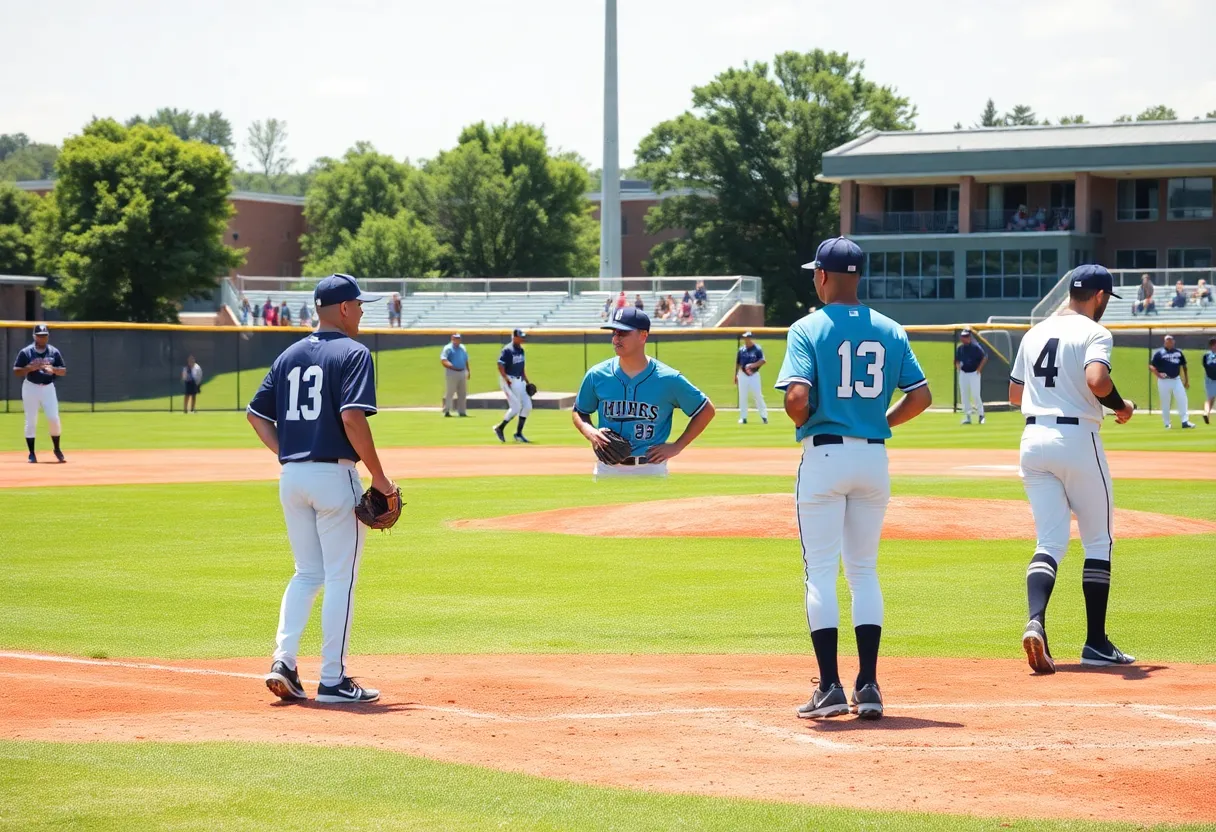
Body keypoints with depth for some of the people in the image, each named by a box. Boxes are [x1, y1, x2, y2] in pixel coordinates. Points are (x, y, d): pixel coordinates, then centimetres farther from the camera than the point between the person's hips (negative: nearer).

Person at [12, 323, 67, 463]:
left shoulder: (54, 352, 4)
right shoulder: (26, 352, -3)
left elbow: (64, 371, 5)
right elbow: (16, 371, -4)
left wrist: (53, 369, -16)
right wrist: (30, 368, -21)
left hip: (48, 388, 2)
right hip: (30, 388, -1)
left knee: (54, 418, -7)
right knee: (31, 421, -1)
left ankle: (57, 449, 11)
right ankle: (31, 454, 7)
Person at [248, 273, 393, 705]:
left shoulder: (289, 355, 13)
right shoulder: (352, 353, -8)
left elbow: (256, 414, 13)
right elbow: (352, 418, -20)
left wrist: (289, 455, 12)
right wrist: (379, 478, -14)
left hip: (291, 476, 7)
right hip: (334, 475, -7)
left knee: (307, 573, 16)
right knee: (340, 578, 1)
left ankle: (283, 661, 2)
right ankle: (332, 680, 3)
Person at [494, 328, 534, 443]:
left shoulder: (520, 350, 12)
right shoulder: (507, 350, -14)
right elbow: (500, 366, -20)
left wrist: (527, 381, 16)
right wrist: (507, 380, -29)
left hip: (520, 381, 9)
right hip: (509, 381, -8)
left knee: (527, 406, 3)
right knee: (516, 407, -11)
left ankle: (518, 434, 11)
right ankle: (499, 428, 6)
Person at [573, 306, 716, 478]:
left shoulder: (669, 379, -6)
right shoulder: (597, 375, 0)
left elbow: (706, 410, 4)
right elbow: (579, 412, 16)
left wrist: (676, 446, -3)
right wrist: (589, 432, -7)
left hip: (651, 469, -2)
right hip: (608, 469, 2)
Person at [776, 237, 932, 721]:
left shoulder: (809, 329, -7)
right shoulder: (889, 331, 7)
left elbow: (797, 396, -19)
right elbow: (921, 396, 4)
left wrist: (800, 422, 1)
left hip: (824, 456, -4)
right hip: (874, 458, 4)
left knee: (820, 573, 0)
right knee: (864, 571, 12)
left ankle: (830, 689, -4)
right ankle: (868, 688, 8)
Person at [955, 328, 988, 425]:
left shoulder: (975, 347, -9)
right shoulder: (959, 348, 7)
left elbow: (984, 357, -7)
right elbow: (957, 360, 21)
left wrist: (979, 369, -10)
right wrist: (958, 366, 3)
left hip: (974, 373, -6)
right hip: (963, 373, 6)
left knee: (975, 394, -8)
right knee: (964, 395, 5)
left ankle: (981, 415, 5)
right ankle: (967, 416, 11)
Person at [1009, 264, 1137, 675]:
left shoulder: (1034, 334, 14)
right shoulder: (1094, 333, -6)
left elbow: (1014, 395, 18)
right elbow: (1097, 381, -24)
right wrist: (1122, 406, -6)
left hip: (1034, 439, 5)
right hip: (1077, 438, -5)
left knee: (1050, 540, 5)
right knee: (1098, 540, 9)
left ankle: (1035, 621, -23)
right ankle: (1096, 643, 9)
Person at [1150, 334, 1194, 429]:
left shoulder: (1178, 352, 11)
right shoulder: (1159, 352, -3)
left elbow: (1183, 366, 17)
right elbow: (1151, 366, -5)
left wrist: (1186, 380, 13)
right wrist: (1158, 374, -21)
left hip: (1176, 380, 3)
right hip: (1164, 381, -3)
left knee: (1182, 399, -7)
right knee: (1165, 403, 1)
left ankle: (1185, 421, -7)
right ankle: (1167, 424, 10)